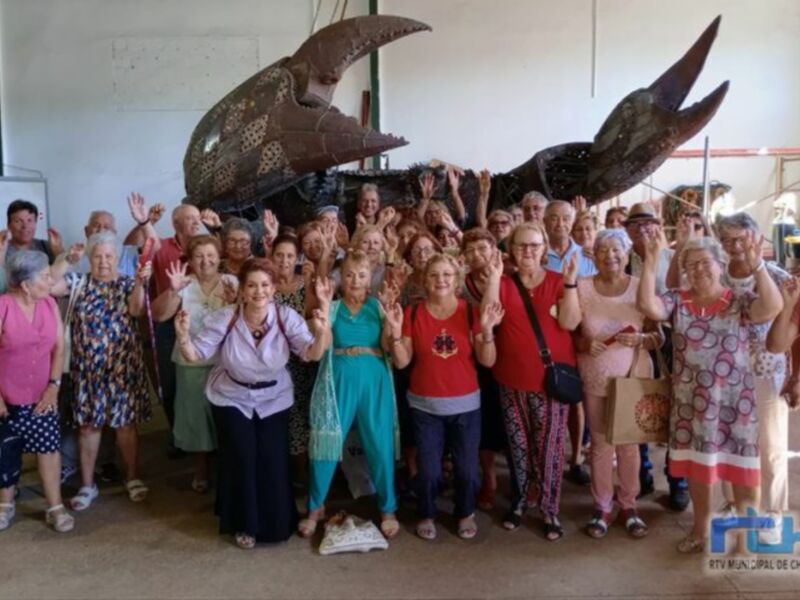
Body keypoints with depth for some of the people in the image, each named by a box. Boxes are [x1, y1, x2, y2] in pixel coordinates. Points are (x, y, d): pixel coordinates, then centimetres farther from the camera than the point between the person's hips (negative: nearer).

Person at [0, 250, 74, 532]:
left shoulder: (50, 304, -1)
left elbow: (59, 348, 3)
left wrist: (54, 385, -5)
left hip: (42, 395, 3)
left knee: (48, 447, 0)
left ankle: (55, 508, 10)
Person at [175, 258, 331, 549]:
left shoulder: (286, 317, -19)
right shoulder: (224, 318, -20)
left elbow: (311, 353, -28)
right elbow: (196, 355, -16)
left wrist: (322, 333, -48)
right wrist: (183, 336, -36)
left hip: (273, 399, 1)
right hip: (231, 398, -1)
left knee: (273, 462, 4)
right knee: (241, 460, -1)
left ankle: (274, 522, 29)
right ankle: (244, 524, 23)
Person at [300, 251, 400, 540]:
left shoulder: (378, 306, 6)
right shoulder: (332, 306, 4)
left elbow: (387, 345, -6)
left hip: (374, 381, 0)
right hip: (339, 380, 0)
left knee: (380, 445, 3)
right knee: (326, 441, 3)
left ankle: (387, 509, 20)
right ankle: (316, 507, 22)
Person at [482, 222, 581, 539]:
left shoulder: (558, 282, -1)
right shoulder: (503, 282, 2)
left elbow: (570, 322, -13)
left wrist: (570, 281, -21)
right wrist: (494, 277, -21)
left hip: (551, 379, -2)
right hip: (511, 380, 2)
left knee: (548, 447, 3)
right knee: (518, 446, 13)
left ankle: (550, 510, 15)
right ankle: (519, 501, 29)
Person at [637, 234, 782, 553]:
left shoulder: (740, 301, -4)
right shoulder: (677, 301, 1)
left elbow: (773, 307, -23)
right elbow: (647, 305, -17)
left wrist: (757, 265, -33)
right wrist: (652, 260, -23)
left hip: (733, 401, -2)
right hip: (691, 401, 3)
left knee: (740, 466, 4)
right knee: (696, 463, 15)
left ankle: (746, 536, 21)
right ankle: (701, 528, 34)